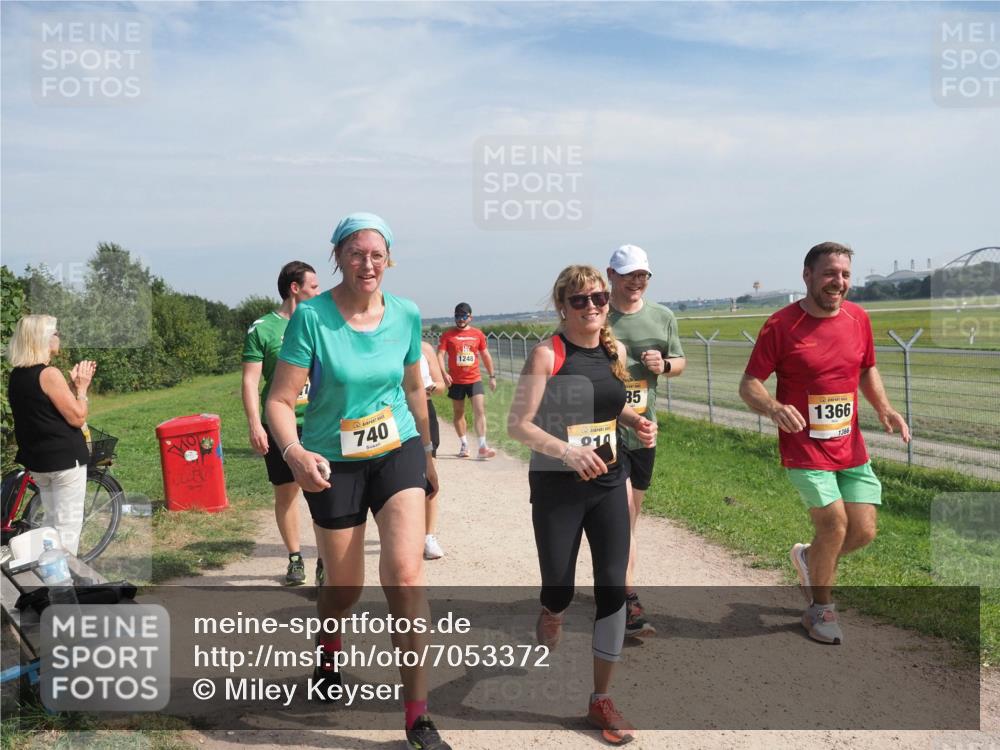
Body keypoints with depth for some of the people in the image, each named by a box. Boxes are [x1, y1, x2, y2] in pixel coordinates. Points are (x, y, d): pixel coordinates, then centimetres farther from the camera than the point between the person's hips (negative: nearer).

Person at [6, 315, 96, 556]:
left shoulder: (16, 375, 7)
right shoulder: (49, 374, -19)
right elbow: (77, 418, -17)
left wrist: (73, 383, 11)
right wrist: (82, 387, -4)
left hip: (37, 459, 9)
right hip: (65, 459, -9)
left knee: (52, 524, 20)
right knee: (68, 526, 0)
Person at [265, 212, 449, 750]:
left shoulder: (406, 315, -4)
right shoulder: (311, 316, -15)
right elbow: (280, 400, -16)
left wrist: (428, 457, 19)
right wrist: (294, 452, -36)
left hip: (398, 451, 2)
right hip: (335, 462, -1)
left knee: (405, 573, -16)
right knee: (344, 587, 12)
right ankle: (328, 656, 50)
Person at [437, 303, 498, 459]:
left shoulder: (478, 334, 6)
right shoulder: (448, 335, 0)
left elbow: (485, 355, 13)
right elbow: (440, 355, -8)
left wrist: (492, 376, 12)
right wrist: (444, 373, -24)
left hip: (475, 380, 1)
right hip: (456, 381, 0)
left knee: (480, 411, -9)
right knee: (459, 413, 10)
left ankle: (482, 447, -11)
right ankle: (464, 445, 23)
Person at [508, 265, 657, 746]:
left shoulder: (615, 350, 3)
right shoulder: (547, 354, -14)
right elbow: (518, 424, -16)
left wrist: (637, 423, 0)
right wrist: (566, 451, -29)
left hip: (608, 484, 4)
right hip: (556, 488, -4)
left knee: (612, 586, 1)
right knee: (559, 591, 5)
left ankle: (601, 699, 17)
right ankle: (550, 617, 44)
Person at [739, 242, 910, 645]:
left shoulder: (858, 318, 3)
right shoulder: (780, 325, -13)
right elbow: (748, 384, -11)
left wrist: (884, 408, 0)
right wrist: (774, 408, -32)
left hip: (851, 448, 6)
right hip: (804, 449, -5)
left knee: (864, 531, 4)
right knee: (834, 525, -10)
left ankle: (808, 557, 37)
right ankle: (820, 610, 16)